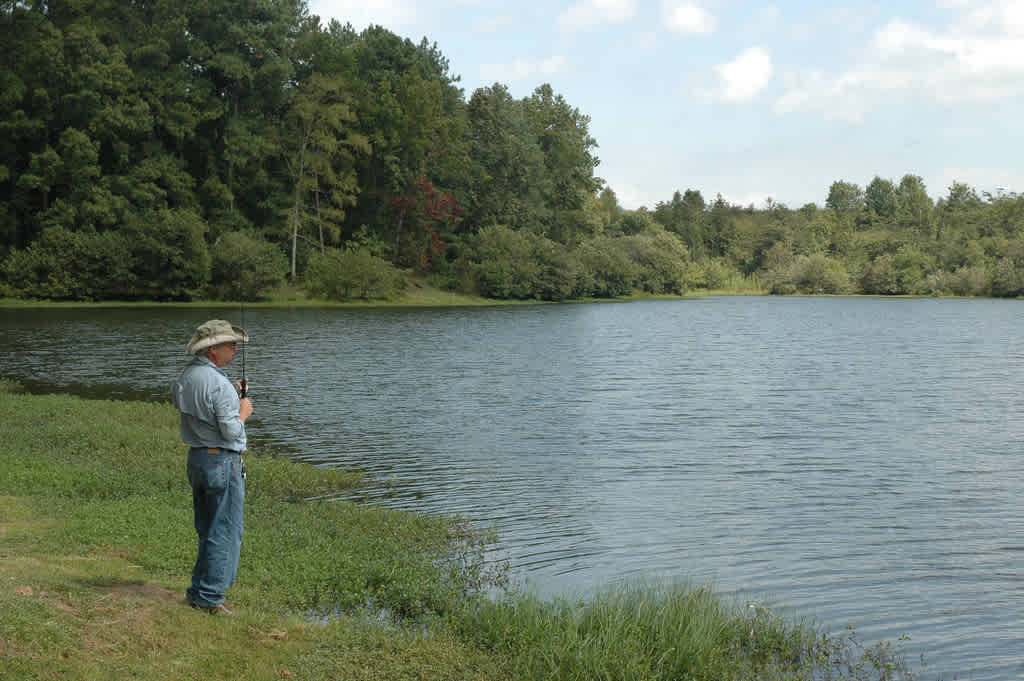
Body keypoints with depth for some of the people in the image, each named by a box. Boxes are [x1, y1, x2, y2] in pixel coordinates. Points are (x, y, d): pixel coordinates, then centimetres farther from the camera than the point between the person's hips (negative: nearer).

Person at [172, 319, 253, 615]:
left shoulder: (185, 375, 6)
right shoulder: (218, 383, -21)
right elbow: (231, 431, -22)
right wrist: (243, 412, -2)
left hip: (195, 458, 9)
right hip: (223, 462, -9)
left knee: (207, 531, 19)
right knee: (225, 532, -1)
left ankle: (199, 590, 24)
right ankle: (210, 597, 1)